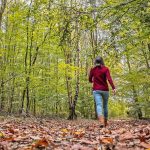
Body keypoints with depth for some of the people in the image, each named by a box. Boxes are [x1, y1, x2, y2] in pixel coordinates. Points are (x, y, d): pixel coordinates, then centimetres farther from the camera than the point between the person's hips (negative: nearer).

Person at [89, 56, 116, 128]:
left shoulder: (92, 69, 4)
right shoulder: (106, 69, 0)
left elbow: (90, 80, 12)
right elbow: (109, 78, -14)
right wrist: (113, 88, -22)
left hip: (96, 90, -1)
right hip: (105, 90, 1)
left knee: (99, 105, -14)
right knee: (105, 105, 15)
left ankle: (101, 122, -36)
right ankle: (105, 122, 23)